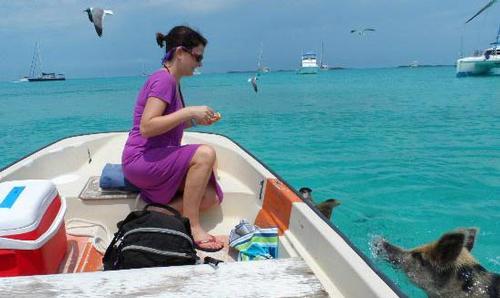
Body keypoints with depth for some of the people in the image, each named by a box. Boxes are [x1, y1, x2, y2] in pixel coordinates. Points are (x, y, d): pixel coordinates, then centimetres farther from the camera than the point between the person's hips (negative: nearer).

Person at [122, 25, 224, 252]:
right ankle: (191, 226, -18)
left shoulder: (172, 81, 14)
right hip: (140, 160, -9)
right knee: (205, 154, -28)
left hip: (156, 160, 9)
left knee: (212, 197, -6)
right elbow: (146, 127, -26)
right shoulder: (163, 79, -15)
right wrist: (189, 111, -23)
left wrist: (195, 120, 5)